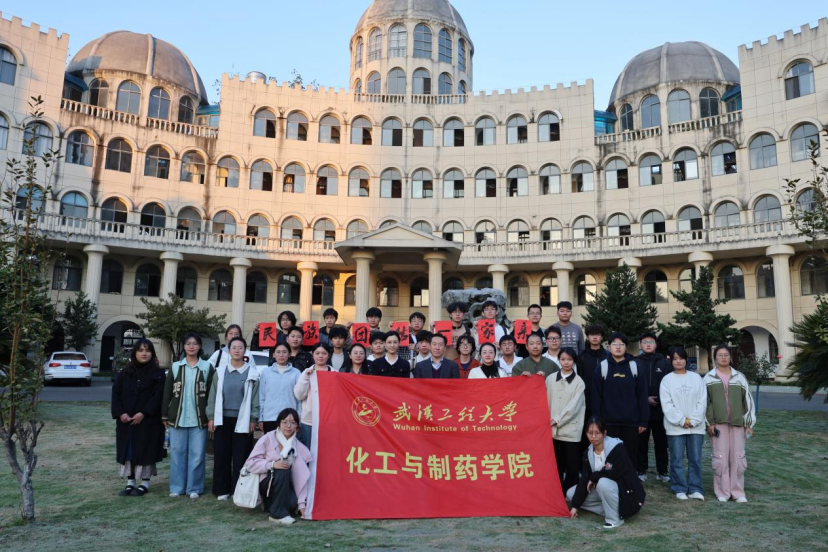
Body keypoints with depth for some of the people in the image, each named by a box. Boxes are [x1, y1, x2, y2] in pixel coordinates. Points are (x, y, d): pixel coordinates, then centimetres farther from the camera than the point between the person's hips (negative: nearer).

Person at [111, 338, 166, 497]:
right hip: (126, 420, 4)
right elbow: (115, 394, 3)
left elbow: (158, 397, -10)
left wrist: (143, 414, -19)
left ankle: (145, 483, 11)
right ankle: (130, 483, 16)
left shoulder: (158, 374, -3)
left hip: (148, 421, -4)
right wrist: (120, 413, -11)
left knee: (145, 451, 0)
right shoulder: (125, 373, 8)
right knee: (127, 451, 6)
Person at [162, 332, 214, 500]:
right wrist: (165, 416, 5)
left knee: (197, 454, 2)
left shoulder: (207, 367, 2)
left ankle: (194, 488, 12)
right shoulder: (175, 367, 7)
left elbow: (212, 394, 1)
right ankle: (177, 487, 18)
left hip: (199, 419, -1)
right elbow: (167, 393, 9)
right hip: (177, 418, 2)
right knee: (177, 453, 6)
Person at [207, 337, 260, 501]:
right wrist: (211, 417, 3)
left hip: (242, 420, -2)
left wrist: (253, 419, -5)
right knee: (221, 455, 6)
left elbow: (255, 397, -1)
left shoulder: (252, 372, -1)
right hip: (223, 419, 2)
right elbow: (213, 395, 8)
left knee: (241, 457, 1)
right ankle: (222, 490, 18)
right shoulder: (220, 371, 6)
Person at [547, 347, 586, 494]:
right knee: (556, 464, 10)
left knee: (572, 465, 2)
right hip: (553, 428, 2)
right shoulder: (550, 379, 6)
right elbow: (546, 401, 11)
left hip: (571, 428, -2)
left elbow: (574, 405, -8)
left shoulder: (579, 381, -1)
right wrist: (548, 420, 3)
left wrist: (557, 420, -12)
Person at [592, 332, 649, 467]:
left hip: (631, 421, 1)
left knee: (631, 455, 8)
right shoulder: (602, 367, 1)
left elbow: (642, 395, 3)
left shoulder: (634, 366, 3)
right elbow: (596, 397, 1)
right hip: (609, 421, 0)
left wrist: (643, 421, -1)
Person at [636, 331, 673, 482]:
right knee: (641, 443, 5)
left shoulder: (665, 363, 8)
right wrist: (645, 399, -13)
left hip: (661, 410, 1)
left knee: (661, 442, 9)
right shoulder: (635, 363, 3)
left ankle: (662, 471, 20)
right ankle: (641, 471, 14)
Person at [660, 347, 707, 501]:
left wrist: (693, 421, -8)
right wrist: (681, 421, -11)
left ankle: (695, 489, 13)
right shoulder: (667, 379, 1)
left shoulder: (696, 378, 6)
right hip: (675, 427, -1)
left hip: (696, 426, 2)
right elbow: (667, 404, -5)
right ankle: (680, 489, 12)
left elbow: (702, 401, 1)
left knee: (695, 459, 4)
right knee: (677, 459, 3)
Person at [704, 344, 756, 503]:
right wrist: (709, 423, -5)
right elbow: (705, 402, 2)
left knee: (738, 457, 3)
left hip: (737, 423, 2)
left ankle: (738, 492, 13)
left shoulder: (739, 377, 8)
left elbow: (748, 400, 8)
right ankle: (722, 492, 9)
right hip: (718, 423, -1)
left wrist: (749, 423, 4)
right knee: (720, 457, 0)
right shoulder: (709, 378, 3)